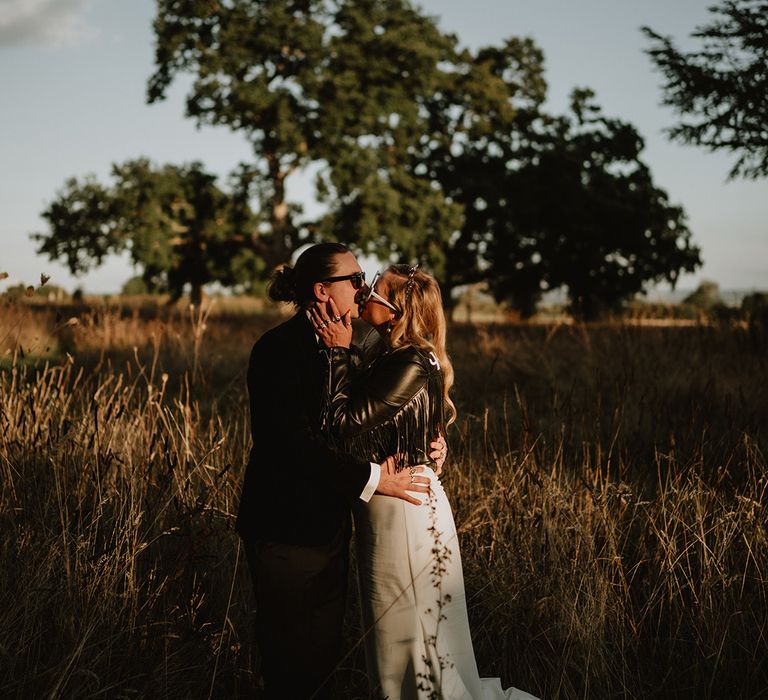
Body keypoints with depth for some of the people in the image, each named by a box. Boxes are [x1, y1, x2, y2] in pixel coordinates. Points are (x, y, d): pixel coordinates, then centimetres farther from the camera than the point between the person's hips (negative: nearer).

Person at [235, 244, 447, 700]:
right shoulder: (281, 350, -17)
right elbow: (295, 441, -25)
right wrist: (372, 478, -22)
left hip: (329, 526, 8)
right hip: (287, 531, -8)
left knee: (324, 654, 16)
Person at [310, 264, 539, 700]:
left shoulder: (411, 365, -22)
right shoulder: (394, 358, 7)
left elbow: (348, 425, -24)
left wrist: (339, 352, -18)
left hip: (405, 511, -10)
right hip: (388, 507, 10)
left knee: (412, 636, 4)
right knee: (394, 639, 22)